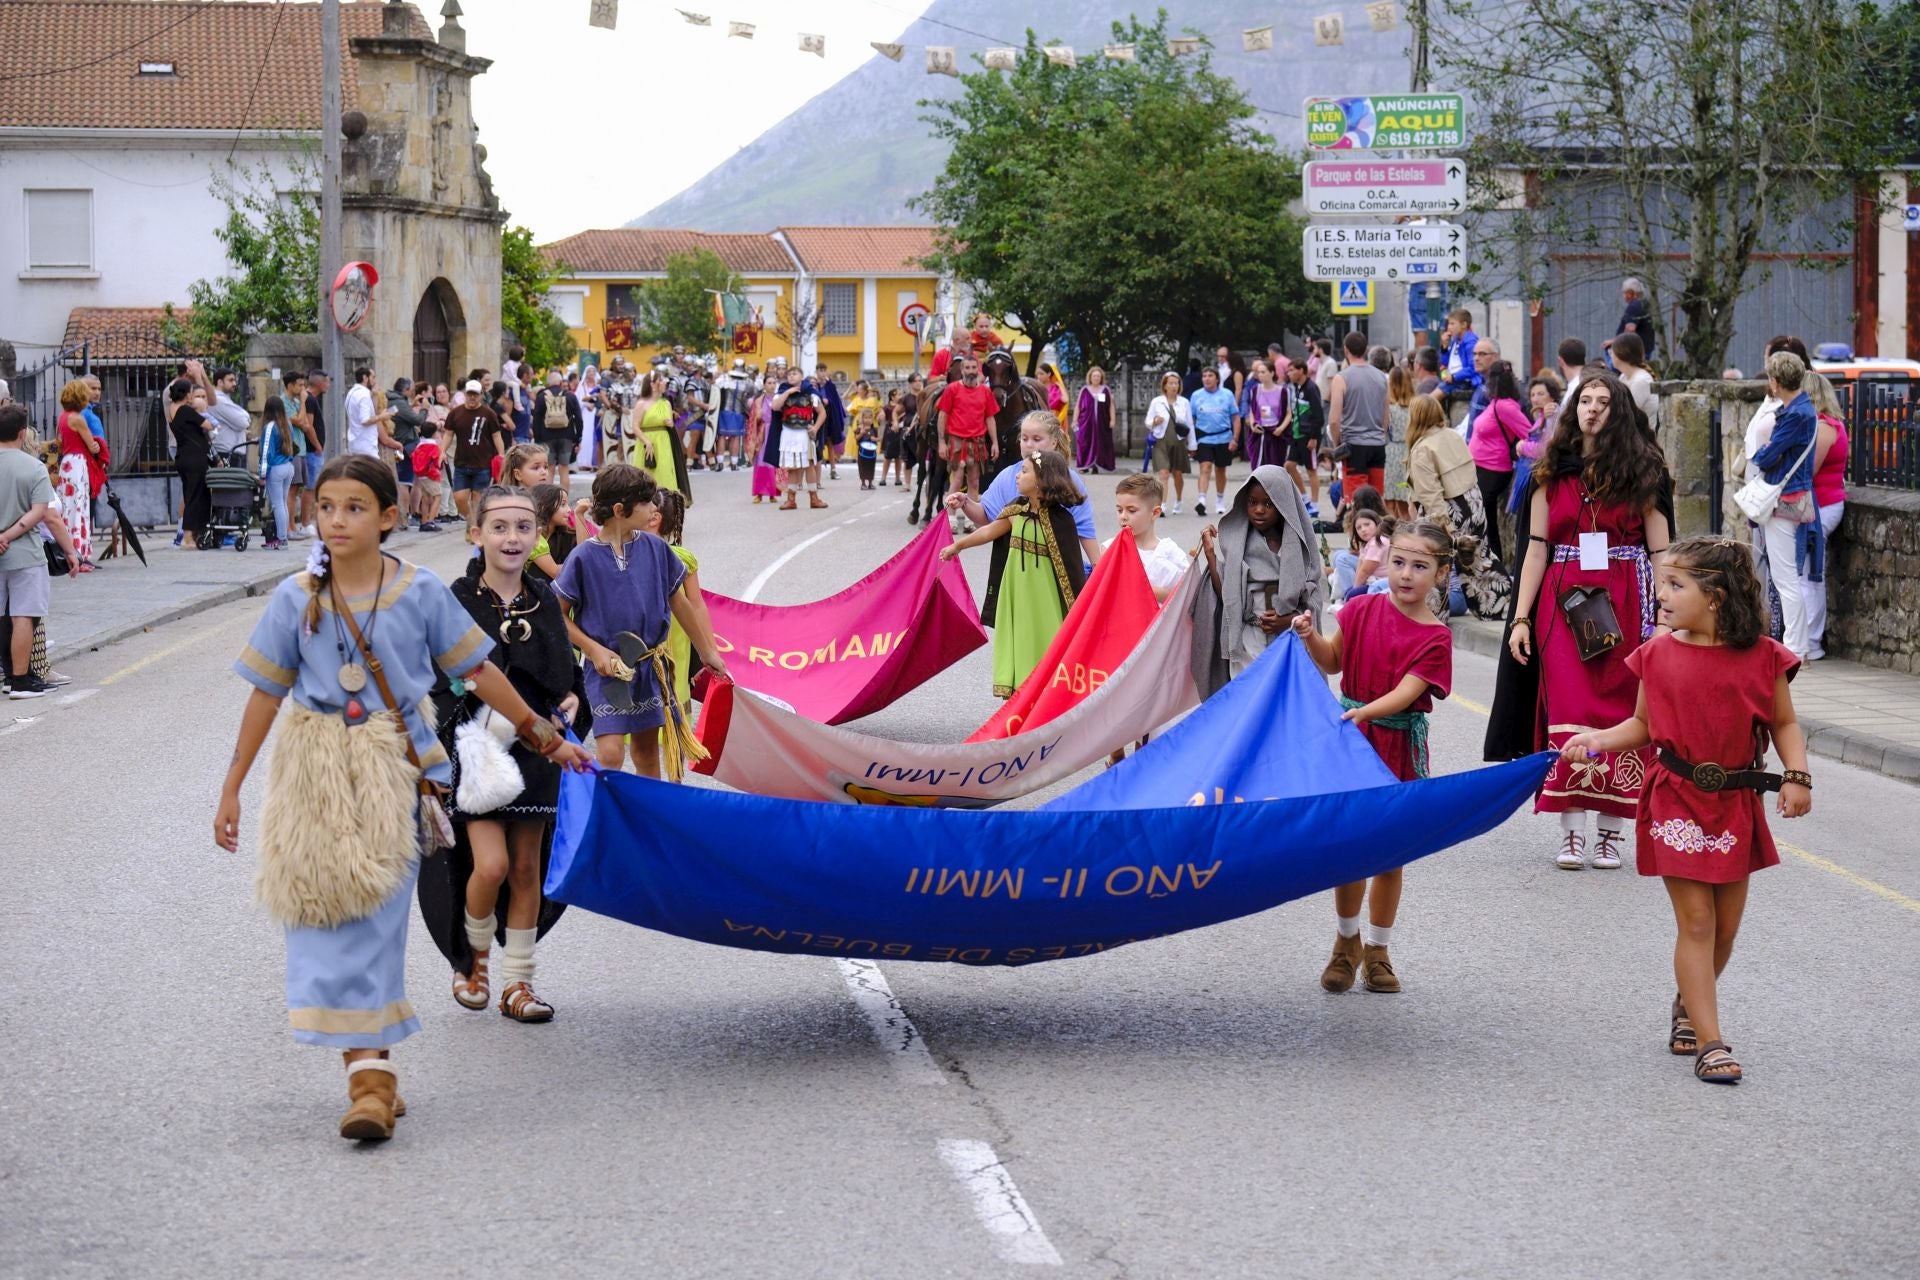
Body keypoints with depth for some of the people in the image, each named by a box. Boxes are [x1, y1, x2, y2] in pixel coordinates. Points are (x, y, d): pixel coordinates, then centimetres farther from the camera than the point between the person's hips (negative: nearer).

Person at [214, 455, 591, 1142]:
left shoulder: (420, 592, -2)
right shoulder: (296, 598, 0)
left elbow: (478, 672, 8)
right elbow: (265, 694, 7)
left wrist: (546, 739, 13)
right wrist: (232, 788, 8)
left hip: (394, 773, -2)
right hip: (315, 771, 2)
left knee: (375, 923, -8)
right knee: (326, 919, -2)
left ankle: (371, 1071, -7)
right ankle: (368, 1072, 3)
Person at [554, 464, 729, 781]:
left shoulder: (655, 548, 1)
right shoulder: (584, 557, -11)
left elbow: (679, 602, 12)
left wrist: (707, 651, 18)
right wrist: (594, 650, -13)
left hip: (651, 665, 4)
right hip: (607, 666, -4)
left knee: (646, 749, 14)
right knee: (610, 753, -14)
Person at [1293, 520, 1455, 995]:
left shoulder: (1434, 637, -10)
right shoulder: (1363, 609, -1)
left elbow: (1405, 693, -21)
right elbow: (1333, 662, 11)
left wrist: (1363, 712, -37)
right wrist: (1311, 637, -8)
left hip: (1398, 747, -2)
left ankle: (1377, 951, 22)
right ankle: (1346, 943, 22)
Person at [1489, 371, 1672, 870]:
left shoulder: (1643, 471, 4)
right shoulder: (1552, 472, 8)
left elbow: (1659, 550, 2)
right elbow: (1537, 547, 8)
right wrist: (1521, 618, 2)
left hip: (1624, 601, -1)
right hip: (1564, 599, 1)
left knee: (1618, 709, 0)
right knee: (1569, 708, -8)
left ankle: (1609, 832, 7)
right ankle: (1571, 833, -4)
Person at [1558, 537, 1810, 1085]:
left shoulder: (1761, 657, -6)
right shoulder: (1658, 655, -2)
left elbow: (1784, 724, 3)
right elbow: (1644, 725, 9)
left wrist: (1796, 775, -10)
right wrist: (1598, 740, -6)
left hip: (1736, 804, 1)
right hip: (1677, 803, -1)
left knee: (1725, 928, 11)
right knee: (1695, 924, -5)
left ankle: (1688, 1006, 37)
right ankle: (1710, 1042, -3)